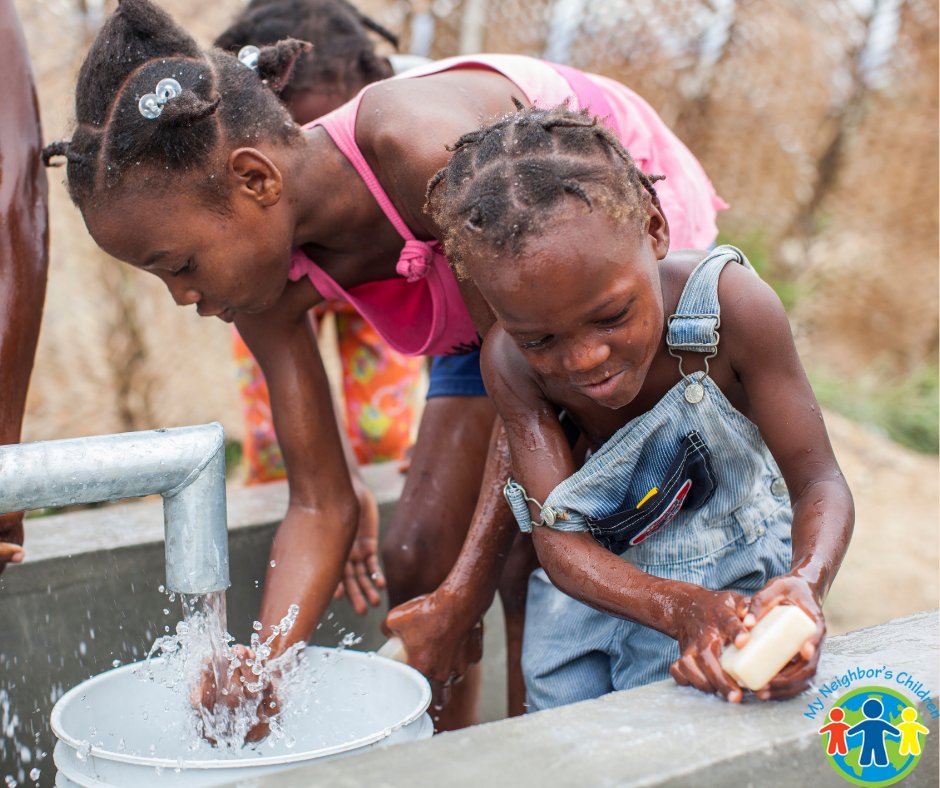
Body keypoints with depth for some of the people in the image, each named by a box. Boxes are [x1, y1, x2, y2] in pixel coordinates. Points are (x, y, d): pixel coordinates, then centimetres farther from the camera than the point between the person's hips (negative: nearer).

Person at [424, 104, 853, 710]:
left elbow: (818, 482, -21)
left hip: (728, 581, -2)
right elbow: (561, 543, -23)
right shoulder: (511, 362, -21)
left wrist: (805, 584, -44)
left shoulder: (732, 304, -27)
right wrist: (680, 609, -43)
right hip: (588, 585, 2)